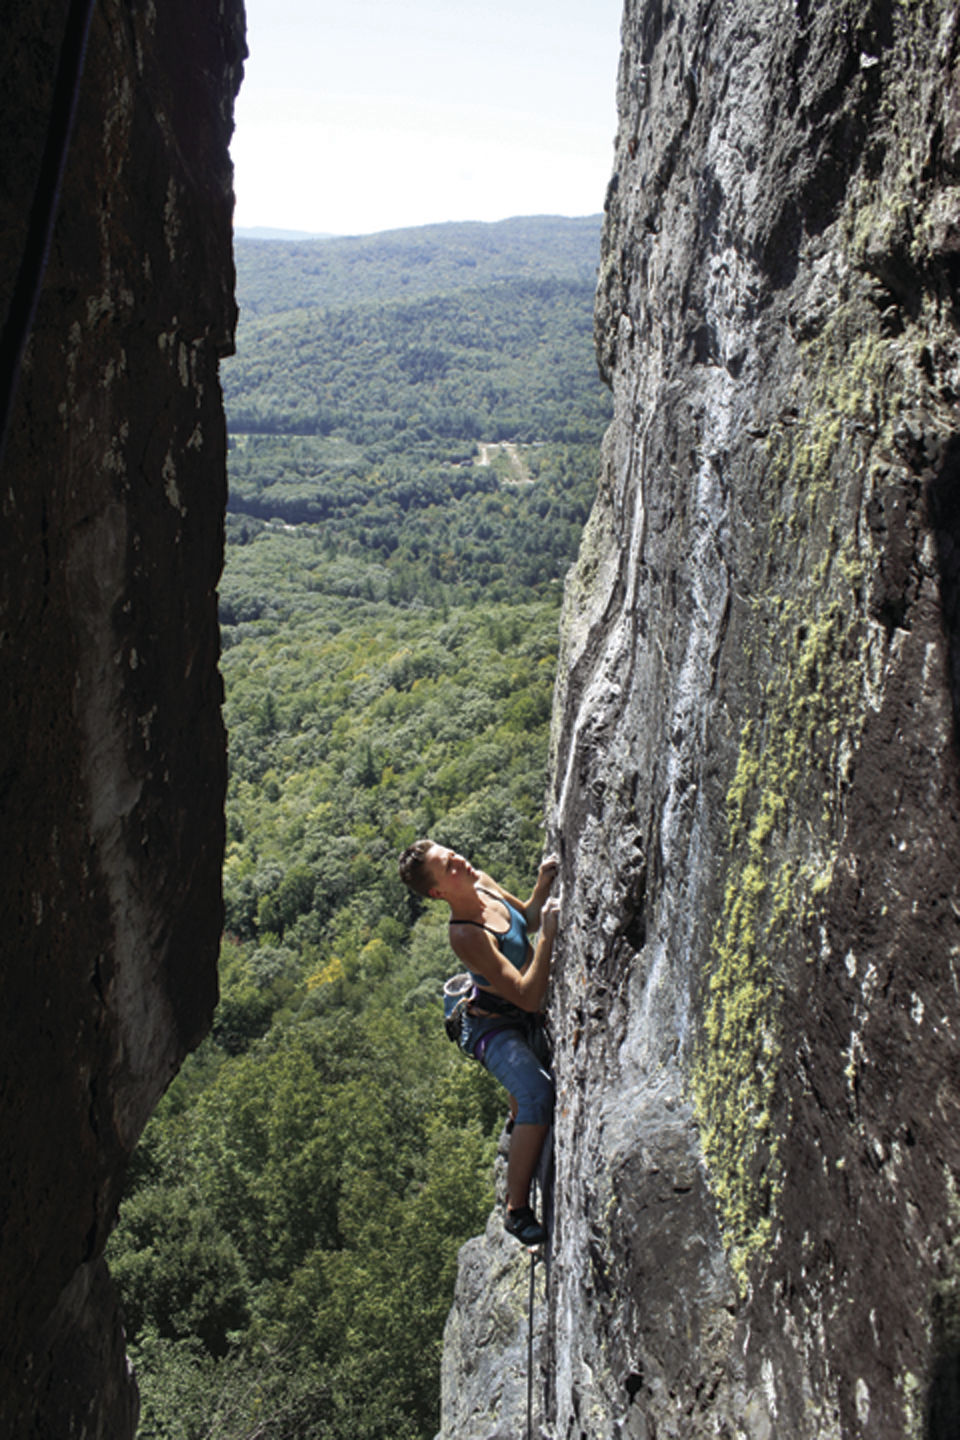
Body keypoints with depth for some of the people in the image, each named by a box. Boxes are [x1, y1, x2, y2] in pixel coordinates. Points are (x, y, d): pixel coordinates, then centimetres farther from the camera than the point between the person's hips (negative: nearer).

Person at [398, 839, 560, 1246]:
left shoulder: (482, 882, -12)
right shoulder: (465, 936, -36)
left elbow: (527, 920, 9)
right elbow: (529, 997, -36)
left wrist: (542, 885, -9)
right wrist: (548, 936, -39)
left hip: (523, 1016, 9)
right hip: (494, 1026, -9)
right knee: (538, 1096, -30)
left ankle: (517, 1129, 66)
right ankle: (517, 1211, -12)